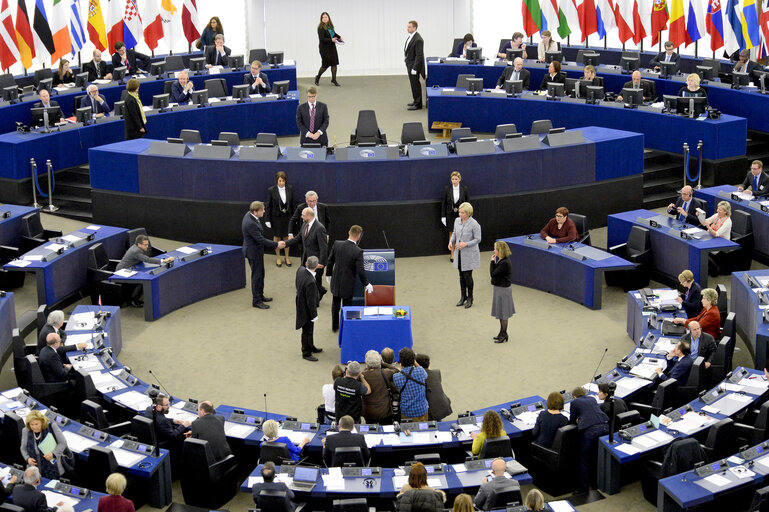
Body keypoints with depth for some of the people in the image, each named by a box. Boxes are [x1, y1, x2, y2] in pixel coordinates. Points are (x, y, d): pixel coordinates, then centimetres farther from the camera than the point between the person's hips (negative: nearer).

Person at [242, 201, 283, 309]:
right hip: (253, 251, -10)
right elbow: (261, 240, -29)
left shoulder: (250, 214, -3)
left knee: (260, 274, 22)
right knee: (257, 275, 3)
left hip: (257, 249, 10)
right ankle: (256, 301, 14)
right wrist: (276, 245, -22)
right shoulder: (250, 223, -33)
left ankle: (260, 295, 37)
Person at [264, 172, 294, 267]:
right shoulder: (271, 190, -10)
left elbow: (293, 203, 5)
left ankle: (287, 257, 21)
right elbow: (268, 206, -5)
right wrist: (267, 220, -6)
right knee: (277, 237, 10)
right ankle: (278, 257, 23)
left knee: (286, 237, 8)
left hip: (287, 216, 2)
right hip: (276, 217, -2)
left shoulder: (290, 188, -3)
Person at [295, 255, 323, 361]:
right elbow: (311, 301, -26)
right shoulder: (310, 282, -37)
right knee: (307, 331, 11)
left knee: (309, 329, 27)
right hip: (306, 310, -9)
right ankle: (306, 353, 28)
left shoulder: (300, 270, -13)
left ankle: (311, 347, 45)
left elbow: (296, 283, 10)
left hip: (300, 304, 9)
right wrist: (314, 315, -16)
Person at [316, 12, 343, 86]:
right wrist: (331, 40, -26)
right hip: (324, 48, -6)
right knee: (325, 65, 0)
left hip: (332, 47, 6)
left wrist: (339, 37, 7)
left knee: (334, 63, 4)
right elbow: (322, 39, -22)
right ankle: (318, 77, 24)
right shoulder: (321, 28, -17)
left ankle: (334, 79, 15)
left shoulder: (330, 26, 4)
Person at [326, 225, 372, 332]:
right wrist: (366, 284, -4)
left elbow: (330, 261, -2)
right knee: (347, 306, 15)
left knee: (335, 305, 24)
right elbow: (360, 271, -20)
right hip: (348, 284, -4)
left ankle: (334, 326, 40)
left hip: (335, 282, 4)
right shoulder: (358, 252, -25)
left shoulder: (337, 244, -13)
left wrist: (329, 274, 14)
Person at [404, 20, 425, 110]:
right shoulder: (410, 37, 9)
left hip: (414, 65, -9)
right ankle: (416, 100, 30)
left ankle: (417, 104, 4)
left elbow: (419, 55, -22)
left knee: (415, 84, -3)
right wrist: (407, 63, 15)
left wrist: (414, 68, -23)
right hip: (409, 64, 9)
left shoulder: (418, 39, -21)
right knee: (413, 83, 18)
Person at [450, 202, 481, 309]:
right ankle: (463, 296, 27)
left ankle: (470, 298, 16)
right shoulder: (457, 221, 0)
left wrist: (466, 244, -24)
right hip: (459, 253, 5)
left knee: (467, 276, 0)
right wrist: (451, 241, -4)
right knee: (461, 276, 13)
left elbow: (478, 239, -12)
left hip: (469, 254, -5)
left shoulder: (474, 224, -17)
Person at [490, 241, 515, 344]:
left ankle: (503, 335, 13)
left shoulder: (504, 263, -25)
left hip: (503, 289, -10)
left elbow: (493, 273, -23)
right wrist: (494, 262, -2)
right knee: (501, 313, 19)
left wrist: (492, 261, -15)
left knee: (503, 314, 2)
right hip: (499, 288, 10)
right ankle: (502, 333, 30)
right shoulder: (501, 260, 5)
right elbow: (495, 272, 9)